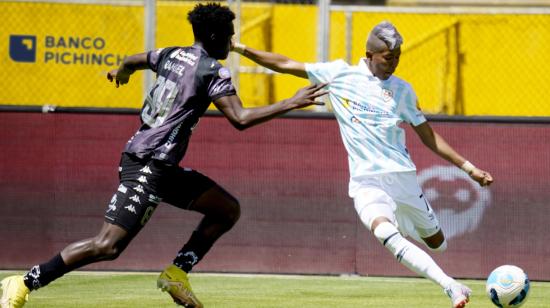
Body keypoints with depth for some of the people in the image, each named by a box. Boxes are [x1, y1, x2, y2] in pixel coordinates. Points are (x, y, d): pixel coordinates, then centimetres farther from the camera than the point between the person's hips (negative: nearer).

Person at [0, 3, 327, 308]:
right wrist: (291, 104, -14)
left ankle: (177, 273, 12)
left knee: (228, 209, 14)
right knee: (108, 245, -17)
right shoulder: (213, 71, -10)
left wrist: (122, 72, 57)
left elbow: (133, 60, 33)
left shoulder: (171, 56, 13)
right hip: (149, 165, -10)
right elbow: (240, 118, -19)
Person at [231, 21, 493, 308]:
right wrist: (241, 49, 4)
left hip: (401, 176, 3)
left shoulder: (402, 90, 8)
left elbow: (429, 138, 13)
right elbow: (286, 65, 9)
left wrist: (469, 168, 8)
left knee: (436, 242, 6)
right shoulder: (339, 74, 5)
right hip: (365, 181, -3)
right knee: (384, 232, -31)